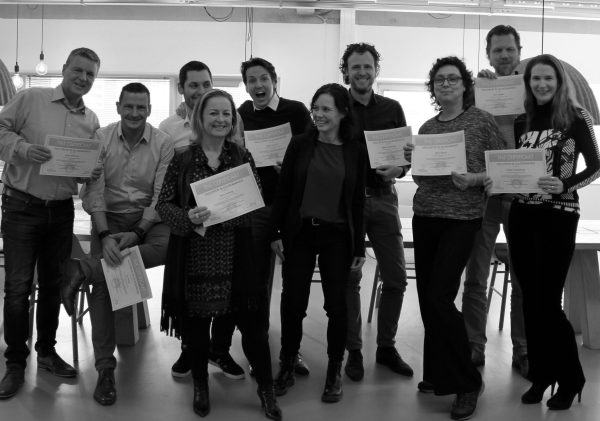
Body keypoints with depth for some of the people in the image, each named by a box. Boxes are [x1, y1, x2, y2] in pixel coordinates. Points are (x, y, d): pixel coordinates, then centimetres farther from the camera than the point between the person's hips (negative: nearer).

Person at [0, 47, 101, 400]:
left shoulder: (91, 120, 9)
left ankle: (47, 350, 27)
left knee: (53, 283, 12)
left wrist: (93, 172, -7)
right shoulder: (31, 99, -3)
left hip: (62, 210, 4)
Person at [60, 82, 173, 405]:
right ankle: (105, 368, -9)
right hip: (108, 217, 0)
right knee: (104, 281, -20)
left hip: (148, 218, 0)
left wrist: (138, 233, -19)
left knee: (172, 245, -33)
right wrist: (105, 236, -21)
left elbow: (162, 195, -6)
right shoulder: (100, 138, -2)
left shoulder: (163, 143, -2)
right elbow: (92, 191, -6)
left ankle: (81, 270, -31)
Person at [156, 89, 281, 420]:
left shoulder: (243, 157, 5)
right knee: (196, 320, 8)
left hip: (237, 253, 0)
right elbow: (163, 204, 0)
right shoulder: (182, 160, 1)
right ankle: (200, 386, 29)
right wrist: (187, 218, -18)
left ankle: (266, 389, 17)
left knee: (252, 320, 1)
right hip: (195, 254, 0)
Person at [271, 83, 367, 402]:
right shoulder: (300, 144, 0)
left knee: (336, 304, 4)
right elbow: (283, 190, 2)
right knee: (293, 302, 4)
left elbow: (357, 201, 2)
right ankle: (287, 367, 20)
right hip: (299, 232, 0)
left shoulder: (356, 151, 0)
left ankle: (334, 372, 19)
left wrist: (360, 247, 1)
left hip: (337, 236, 0)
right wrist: (276, 233, -2)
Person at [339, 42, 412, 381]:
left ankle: (386, 346, 20)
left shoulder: (392, 108, 10)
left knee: (396, 278, 3)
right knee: (349, 279, 2)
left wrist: (398, 169, -9)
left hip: (383, 198, 3)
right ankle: (354, 351, 14)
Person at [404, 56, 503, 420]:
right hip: (425, 216, 5)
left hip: (462, 219, -5)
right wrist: (412, 162, -2)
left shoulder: (482, 121, -1)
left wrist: (474, 179, -18)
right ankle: (438, 374, 22)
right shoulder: (427, 128, 12)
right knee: (427, 298, 5)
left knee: (439, 297, -13)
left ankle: (467, 383, 2)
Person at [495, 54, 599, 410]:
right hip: (522, 215, 5)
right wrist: (498, 180, -5)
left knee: (548, 302, -5)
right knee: (530, 300, 8)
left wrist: (565, 185, -22)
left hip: (558, 216, -5)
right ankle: (541, 374, 22)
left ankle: (570, 380, 13)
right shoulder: (522, 122, 10)